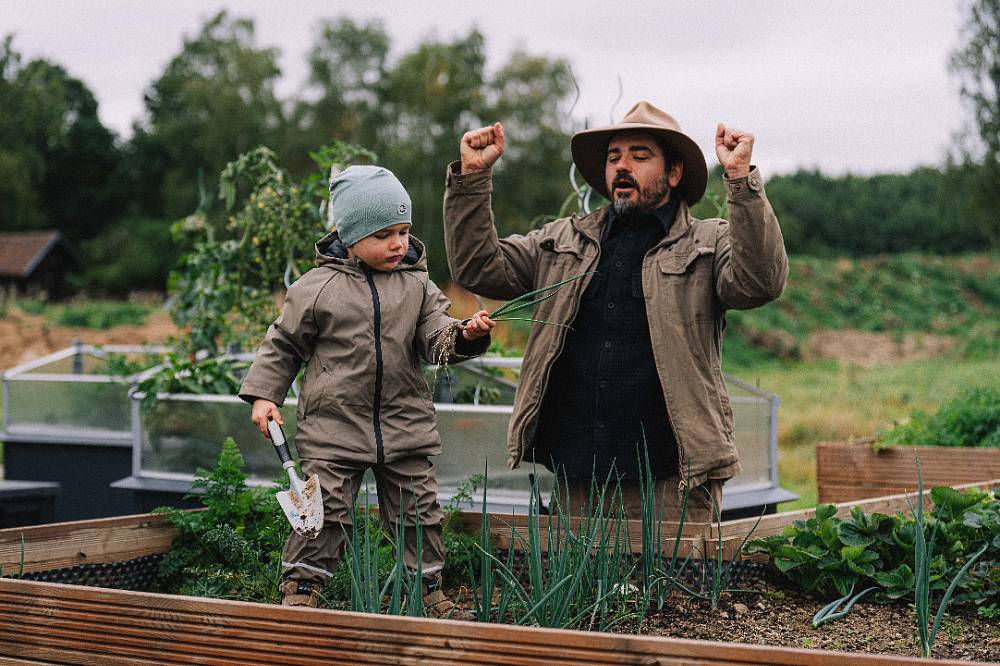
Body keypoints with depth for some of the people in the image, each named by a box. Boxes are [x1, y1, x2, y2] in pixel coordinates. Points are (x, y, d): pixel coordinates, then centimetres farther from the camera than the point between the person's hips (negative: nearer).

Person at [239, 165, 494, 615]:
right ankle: (300, 590, 9)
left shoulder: (416, 286, 4)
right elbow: (284, 344, 5)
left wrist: (465, 335, -25)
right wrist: (264, 394, -1)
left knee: (418, 511, 9)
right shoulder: (317, 287, -4)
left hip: (405, 423, 3)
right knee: (323, 512, -3)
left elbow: (436, 334, -3)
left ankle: (430, 592, 22)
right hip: (333, 423, -3)